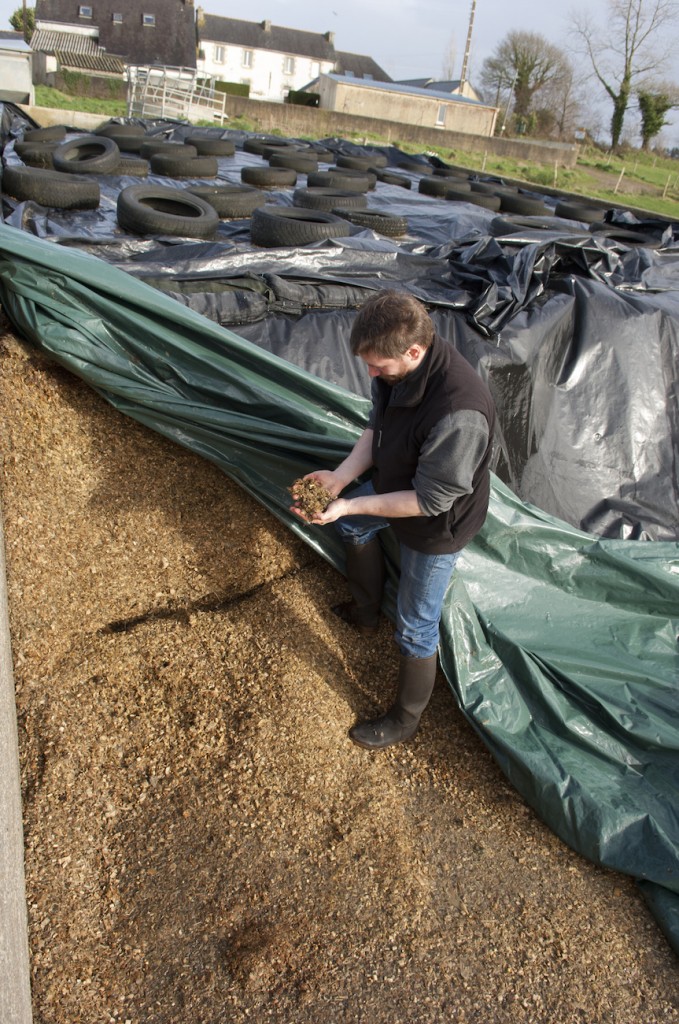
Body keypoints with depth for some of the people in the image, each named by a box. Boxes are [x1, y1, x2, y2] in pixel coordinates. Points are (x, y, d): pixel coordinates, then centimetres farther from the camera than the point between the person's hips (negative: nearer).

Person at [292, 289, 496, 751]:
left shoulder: (458, 413, -43)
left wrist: (349, 505, -31)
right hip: (396, 485, 8)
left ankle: (405, 720, 33)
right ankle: (366, 613, 55)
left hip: (438, 524, -8)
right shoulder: (397, 367, -18)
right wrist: (341, 476, -15)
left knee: (416, 626, 7)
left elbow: (429, 500, -32)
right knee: (354, 527, 31)